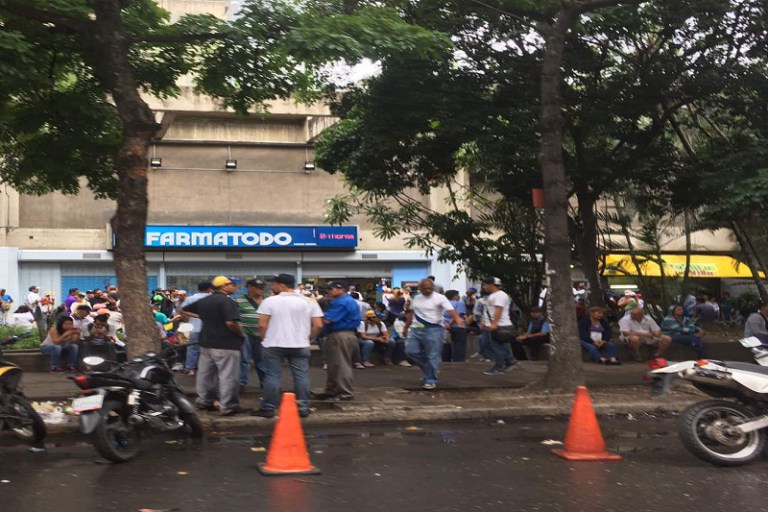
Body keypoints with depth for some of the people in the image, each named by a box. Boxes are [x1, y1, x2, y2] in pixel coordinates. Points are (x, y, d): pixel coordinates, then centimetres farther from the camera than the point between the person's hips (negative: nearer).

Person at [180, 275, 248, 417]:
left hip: (206, 343, 8)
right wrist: (240, 333, -8)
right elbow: (231, 323, -26)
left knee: (205, 373, 16)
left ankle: (204, 402, 24)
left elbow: (183, 311, 19)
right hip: (225, 344, -8)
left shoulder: (203, 301, 10)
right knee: (228, 376, -4)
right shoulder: (227, 302, -15)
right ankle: (228, 407, -4)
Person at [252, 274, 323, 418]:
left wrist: (266, 339, 8)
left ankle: (268, 409, 6)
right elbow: (318, 325, 1)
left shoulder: (270, 301, -6)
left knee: (272, 376, 3)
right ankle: (303, 408, 6)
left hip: (273, 345, -2)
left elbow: (262, 325, -8)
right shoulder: (309, 302, 4)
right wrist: (307, 339, 13)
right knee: (301, 376, 6)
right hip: (300, 345, 2)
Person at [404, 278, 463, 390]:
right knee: (411, 351, 3)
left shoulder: (440, 298, -9)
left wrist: (458, 319, -39)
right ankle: (429, 369, 23)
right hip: (416, 329, 6)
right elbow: (411, 314, 20)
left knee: (432, 356, -3)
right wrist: (406, 328, 21)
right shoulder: (416, 298, 11)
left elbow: (451, 310, -21)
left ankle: (430, 380, 7)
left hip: (433, 330, -6)